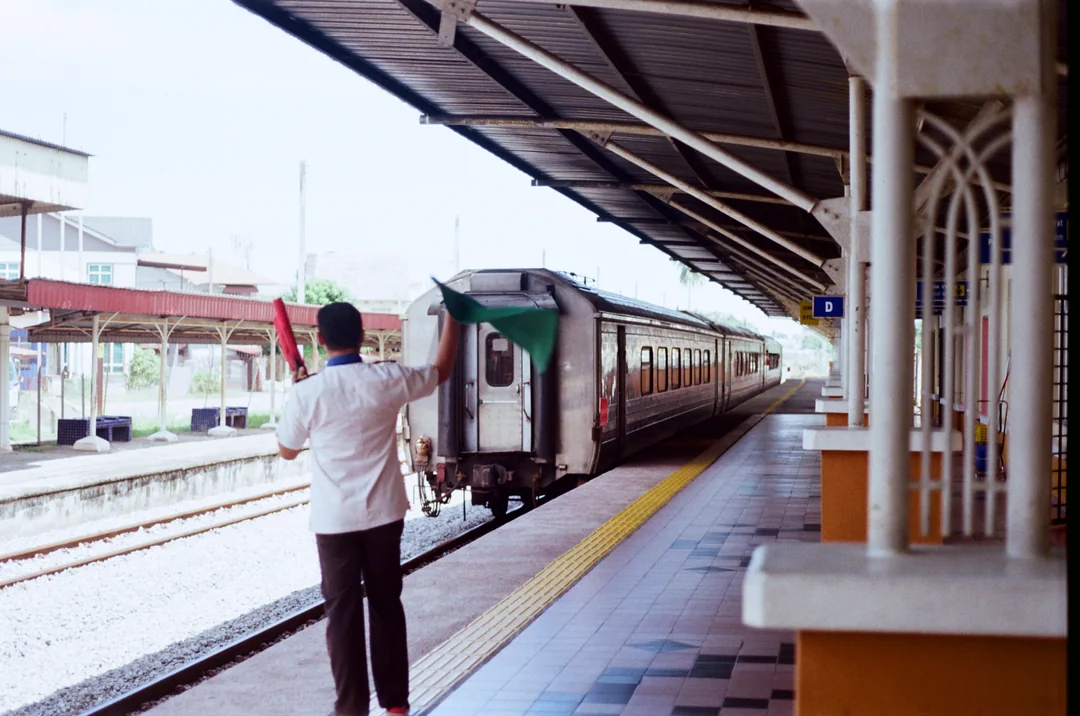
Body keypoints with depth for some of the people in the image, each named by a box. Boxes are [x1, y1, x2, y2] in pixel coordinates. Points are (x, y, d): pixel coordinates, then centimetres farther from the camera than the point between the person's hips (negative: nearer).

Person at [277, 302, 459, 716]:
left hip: (334, 520, -2)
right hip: (383, 514, 2)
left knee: (342, 610, 5)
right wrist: (452, 318, 23)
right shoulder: (388, 380, -7)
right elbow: (441, 371, 13)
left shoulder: (308, 392, -12)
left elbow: (287, 450, 4)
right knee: (386, 604, 13)